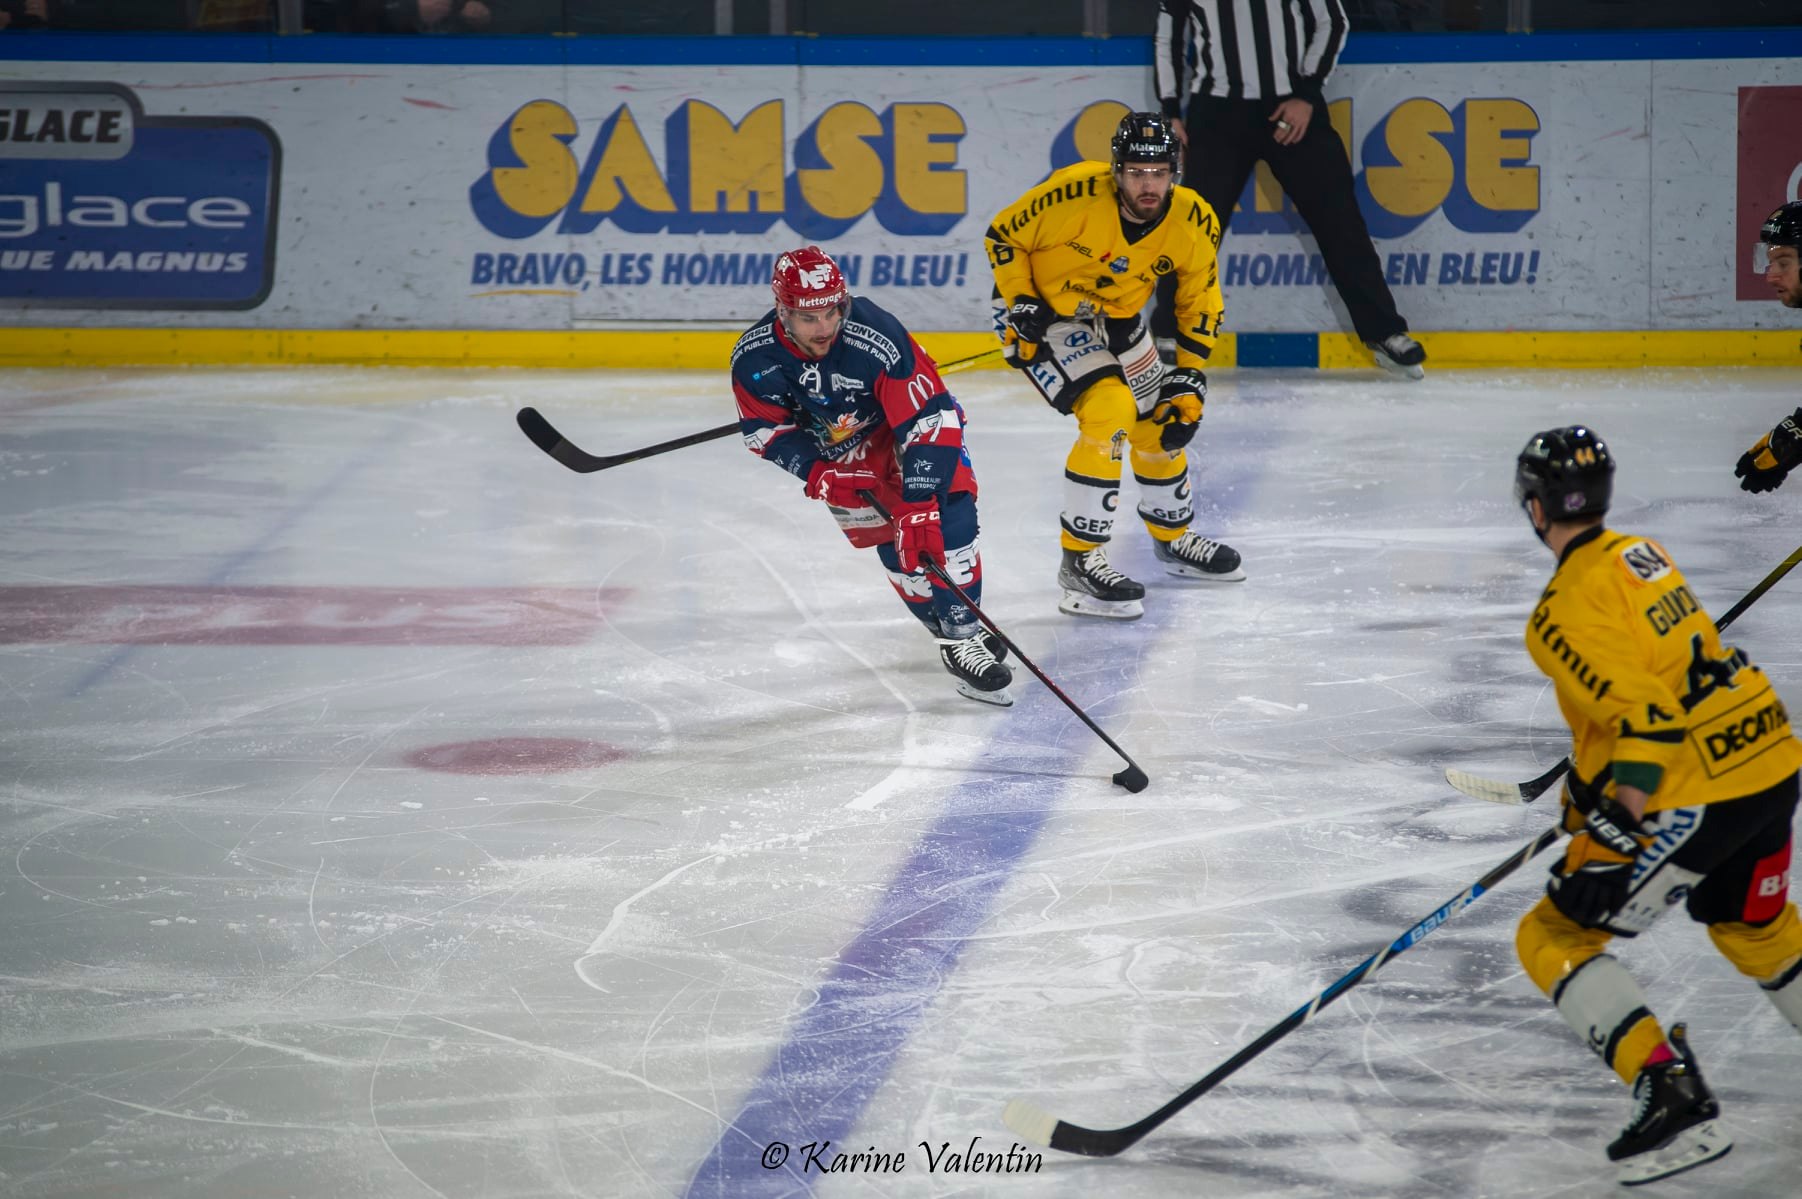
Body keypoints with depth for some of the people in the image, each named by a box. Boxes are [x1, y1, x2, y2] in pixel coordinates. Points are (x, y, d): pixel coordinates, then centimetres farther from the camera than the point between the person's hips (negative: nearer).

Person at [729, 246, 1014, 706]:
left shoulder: (878, 338, -38)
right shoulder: (754, 358, -26)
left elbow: (930, 422, -37)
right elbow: (763, 429, -10)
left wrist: (919, 506, -42)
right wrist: (818, 473, -25)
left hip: (901, 425, -3)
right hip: (835, 450, 3)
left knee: (946, 516, -21)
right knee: (891, 536, -8)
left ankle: (963, 633, -11)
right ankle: (951, 632, 6)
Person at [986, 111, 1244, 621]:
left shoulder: (1192, 223, -16)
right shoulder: (1074, 195, -31)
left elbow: (1200, 304, -1)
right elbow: (1003, 235, -15)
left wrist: (1189, 378, -5)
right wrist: (1019, 305, -20)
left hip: (1114, 316, 6)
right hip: (1043, 310, -6)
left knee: (1160, 422, 14)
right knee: (1109, 412, -23)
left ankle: (1173, 537, 42)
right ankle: (1080, 561, -14)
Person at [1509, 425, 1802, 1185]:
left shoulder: (1567, 611, -14)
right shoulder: (1641, 556, 14)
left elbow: (1642, 711, -25)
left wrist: (1619, 824, -26)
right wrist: (1586, 788, 29)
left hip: (1696, 797, -9)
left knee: (1554, 941, -1)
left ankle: (1675, 1100, -12)